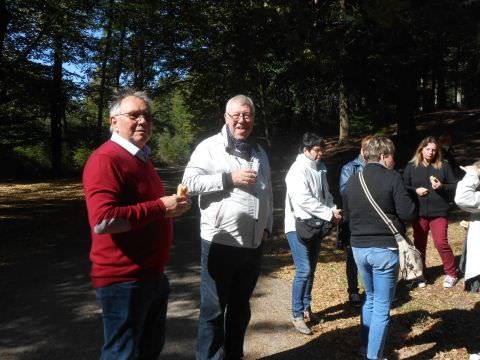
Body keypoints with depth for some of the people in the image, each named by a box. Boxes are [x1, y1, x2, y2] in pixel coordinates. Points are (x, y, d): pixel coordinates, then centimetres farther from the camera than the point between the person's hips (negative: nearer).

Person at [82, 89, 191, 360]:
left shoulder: (140, 158, 15)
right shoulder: (106, 159, -18)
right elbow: (103, 220, -30)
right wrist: (161, 208, -24)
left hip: (153, 275, 10)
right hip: (124, 279, -10)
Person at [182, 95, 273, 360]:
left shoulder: (259, 153, 15)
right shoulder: (210, 147, -5)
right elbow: (190, 182, -16)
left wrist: (267, 227, 14)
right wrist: (230, 178, -19)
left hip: (253, 244, 6)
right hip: (220, 242, -6)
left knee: (240, 306, 18)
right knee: (213, 309, 4)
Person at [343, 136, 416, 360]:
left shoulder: (352, 181, 5)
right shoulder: (392, 178, -11)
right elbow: (408, 214, -13)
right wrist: (393, 212, 7)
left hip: (359, 248, 6)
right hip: (385, 249, -6)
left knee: (370, 299, 23)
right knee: (382, 306, 5)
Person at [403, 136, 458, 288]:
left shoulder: (444, 166, 1)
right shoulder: (411, 166, 2)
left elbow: (455, 187, 3)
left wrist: (441, 187, -16)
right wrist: (415, 191, -13)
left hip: (439, 212, -1)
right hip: (419, 212, 2)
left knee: (441, 243, -5)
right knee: (419, 244, 9)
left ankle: (451, 274, 14)